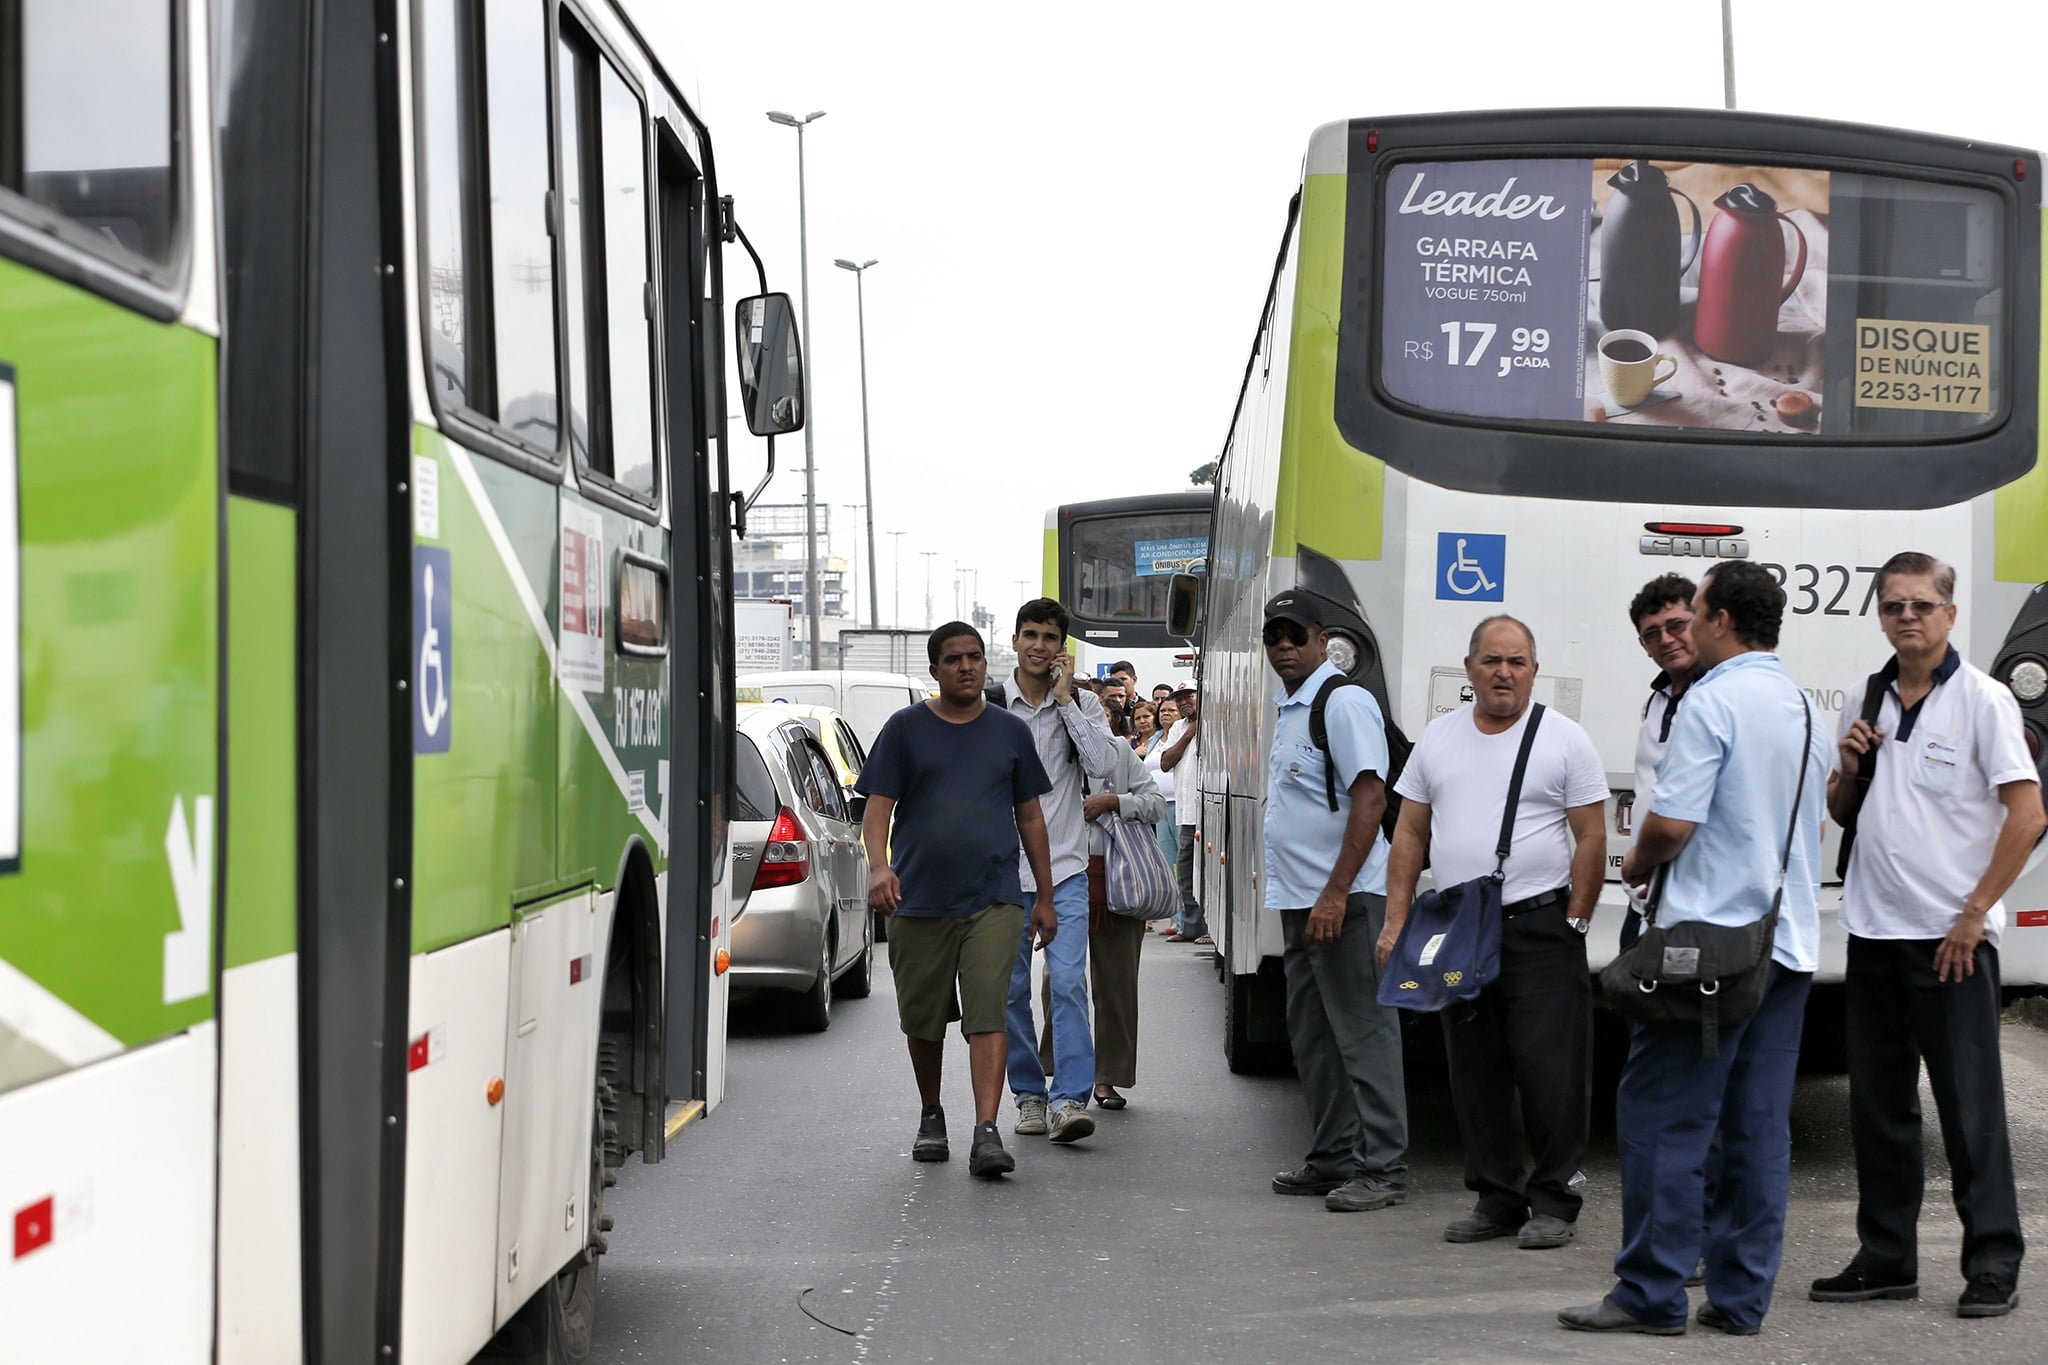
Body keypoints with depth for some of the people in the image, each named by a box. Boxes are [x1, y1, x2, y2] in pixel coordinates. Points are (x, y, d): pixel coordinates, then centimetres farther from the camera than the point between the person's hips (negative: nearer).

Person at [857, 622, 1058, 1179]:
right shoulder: (905, 729, 5)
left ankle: (986, 1134, -17)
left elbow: (1030, 818, 15)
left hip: (993, 899, 0)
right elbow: (878, 805, 1)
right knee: (924, 1020, 11)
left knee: (987, 1015, -12)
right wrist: (878, 866, -18)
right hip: (918, 900, 0)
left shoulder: (1011, 732, 10)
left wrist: (1044, 897, 13)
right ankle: (931, 1118, 31)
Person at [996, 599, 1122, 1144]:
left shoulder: (1081, 704, 4)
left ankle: (1070, 1100, -16)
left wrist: (1066, 699, -11)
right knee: (1011, 990, 6)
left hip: (1065, 868, -1)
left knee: (1069, 982, -13)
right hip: (1004, 868, 1)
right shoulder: (989, 706, 1)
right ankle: (1030, 1095, 18)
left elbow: (1103, 764, -12)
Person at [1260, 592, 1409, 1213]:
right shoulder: (1289, 708, 17)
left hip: (1344, 900, -10)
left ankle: (1382, 1168, -3)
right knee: (1311, 1035, 14)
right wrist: (1297, 898, 18)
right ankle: (1333, 1157, 22)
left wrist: (1335, 894, -24)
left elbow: (1370, 799, -20)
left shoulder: (1344, 702, -12)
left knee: (1362, 1032, -6)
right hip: (1300, 900, 10)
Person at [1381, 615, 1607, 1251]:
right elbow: (1409, 834, 13)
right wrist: (1396, 921, 6)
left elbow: (1592, 838, -2)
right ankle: (1496, 1198, 18)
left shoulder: (1563, 739, -1)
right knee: (1474, 1073, 9)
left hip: (1539, 928, -4)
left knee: (1549, 1071, -6)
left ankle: (1553, 1203, 4)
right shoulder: (1438, 738, 11)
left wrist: (1573, 923, -7)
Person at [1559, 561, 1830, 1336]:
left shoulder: (1713, 700, -12)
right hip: (1790, 940, 8)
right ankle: (1740, 1297, 10)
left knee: (1663, 1116, -3)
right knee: (1758, 1126, 8)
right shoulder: (1804, 708, 15)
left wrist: (1638, 865, 2)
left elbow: (1672, 822, -19)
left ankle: (1651, 1293, -2)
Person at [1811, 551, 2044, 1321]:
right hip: (1872, 931, 6)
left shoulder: (1982, 700, -7)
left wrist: (1974, 915, -15)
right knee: (1878, 1107, 10)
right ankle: (1886, 1258, 19)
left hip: (1950, 937, -6)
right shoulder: (1864, 702, 11)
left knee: (1969, 1105, -3)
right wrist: (1847, 768, -2)